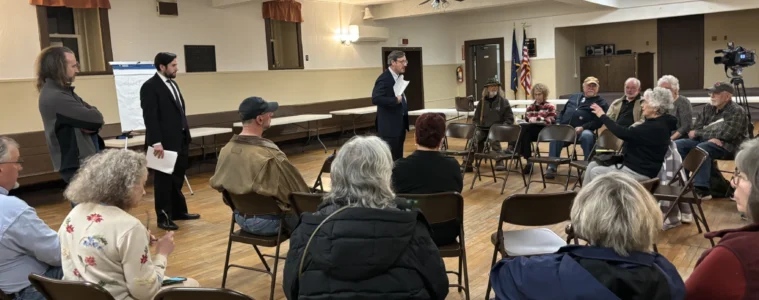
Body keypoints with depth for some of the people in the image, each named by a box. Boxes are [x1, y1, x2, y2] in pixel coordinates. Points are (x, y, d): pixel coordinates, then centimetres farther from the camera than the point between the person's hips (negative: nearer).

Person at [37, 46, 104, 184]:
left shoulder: (64, 90, 12)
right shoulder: (55, 97, -20)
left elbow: (95, 115, 7)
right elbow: (95, 118, -22)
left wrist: (90, 123, -14)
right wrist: (92, 116, 0)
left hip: (85, 161, 9)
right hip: (77, 166, -9)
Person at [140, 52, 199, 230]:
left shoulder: (173, 84, 15)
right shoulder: (150, 87, -12)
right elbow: (150, 117, -18)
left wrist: (186, 135, 15)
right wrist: (156, 142, -23)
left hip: (180, 140, 8)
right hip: (164, 142, -8)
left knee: (177, 178, 16)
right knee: (164, 180, 2)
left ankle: (179, 211, 27)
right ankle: (164, 217, 12)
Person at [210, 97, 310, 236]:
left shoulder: (226, 150, -7)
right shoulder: (270, 155, -29)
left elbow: (218, 184, 9)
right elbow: (294, 190, -19)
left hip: (240, 217, 8)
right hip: (267, 221, -7)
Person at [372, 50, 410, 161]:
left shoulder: (399, 77, 13)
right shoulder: (384, 79, -16)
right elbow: (375, 99, -27)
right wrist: (395, 100, -25)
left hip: (400, 124, 9)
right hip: (390, 126, -9)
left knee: (398, 158, 14)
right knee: (390, 159, -6)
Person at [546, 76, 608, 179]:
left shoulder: (601, 102, 12)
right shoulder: (573, 97, 29)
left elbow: (599, 121, -3)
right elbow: (562, 112, 30)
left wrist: (583, 127, -18)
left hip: (583, 130, -3)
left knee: (587, 136, -37)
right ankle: (552, 167, -26)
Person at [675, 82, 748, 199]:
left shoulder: (737, 111, -5)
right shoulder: (708, 108, 13)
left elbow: (725, 135, -17)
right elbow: (696, 130, 7)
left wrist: (699, 133, -10)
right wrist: (710, 137, -15)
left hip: (726, 146, -6)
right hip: (704, 141, 6)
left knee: (701, 148, -36)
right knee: (677, 145, -17)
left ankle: (702, 189, -37)